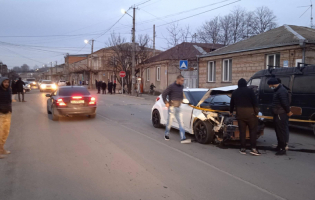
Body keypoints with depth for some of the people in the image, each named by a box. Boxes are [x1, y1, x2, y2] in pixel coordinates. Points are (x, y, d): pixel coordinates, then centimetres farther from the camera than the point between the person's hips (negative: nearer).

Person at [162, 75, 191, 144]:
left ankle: (183, 138, -4)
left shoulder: (181, 87, 8)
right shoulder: (171, 86, -12)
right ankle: (166, 135, 26)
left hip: (178, 108, 6)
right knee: (169, 122, 5)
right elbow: (163, 94, -10)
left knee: (181, 123, -1)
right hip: (172, 107, -6)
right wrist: (166, 103, -10)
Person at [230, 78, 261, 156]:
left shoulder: (235, 92, 12)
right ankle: (253, 148, -3)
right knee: (253, 130, 2)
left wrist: (231, 111, 38)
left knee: (242, 131, 8)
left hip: (240, 113, 3)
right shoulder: (250, 91, -1)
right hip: (249, 112, -3)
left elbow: (232, 103, 23)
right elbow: (255, 102, -7)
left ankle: (243, 148, 9)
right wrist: (256, 111, -1)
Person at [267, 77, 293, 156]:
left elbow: (285, 103, -23)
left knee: (281, 132, -4)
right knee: (278, 131, 19)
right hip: (277, 115, 11)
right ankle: (279, 146, 31)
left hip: (281, 115, -11)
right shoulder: (277, 90, 14)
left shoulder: (282, 91, -20)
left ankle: (282, 149, 2)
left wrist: (288, 112, -13)